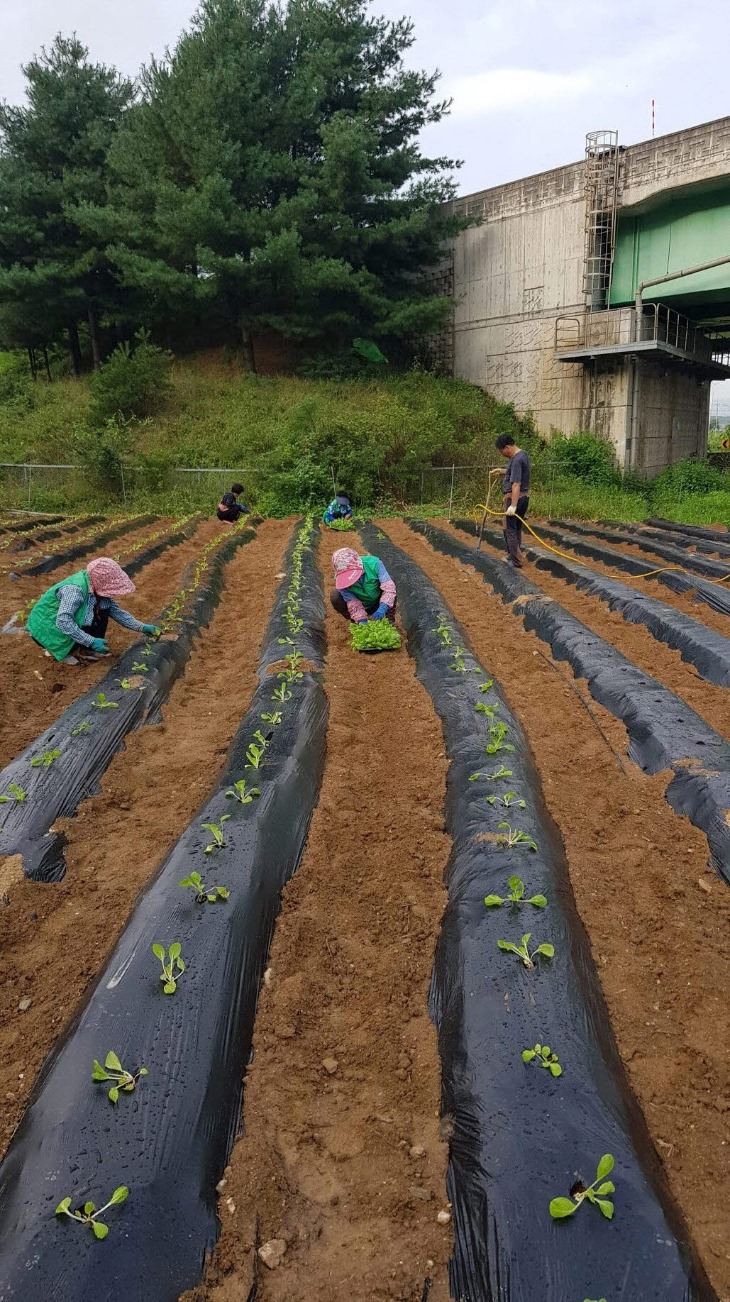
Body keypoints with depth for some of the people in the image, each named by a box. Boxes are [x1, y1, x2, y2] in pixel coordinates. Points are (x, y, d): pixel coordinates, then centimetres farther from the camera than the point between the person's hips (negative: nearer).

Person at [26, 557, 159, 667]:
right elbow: (63, 622, -39)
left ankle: (85, 649, 3)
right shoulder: (75, 590, -33)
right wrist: (91, 641, -37)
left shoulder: (97, 587, -7)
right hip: (46, 627, -8)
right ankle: (59, 650, -5)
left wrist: (142, 628, -4)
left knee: (102, 609, -5)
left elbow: (116, 611, 2)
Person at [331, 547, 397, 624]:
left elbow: (389, 587, -34)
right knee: (335, 597, -25)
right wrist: (362, 621, -42)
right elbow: (353, 604, -27)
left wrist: (382, 608, -48)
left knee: (391, 594, -31)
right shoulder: (341, 580, -29)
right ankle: (356, 623, -5)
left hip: (377, 603, 0)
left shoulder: (374, 564, -30)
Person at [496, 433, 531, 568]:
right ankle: (514, 556, 26)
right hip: (524, 496, 10)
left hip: (515, 497, -10)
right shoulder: (523, 454, 11)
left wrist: (513, 505, -33)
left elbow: (516, 484, -29)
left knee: (510, 529, -5)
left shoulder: (516, 460, -22)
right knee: (517, 528, 17)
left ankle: (516, 562, -6)